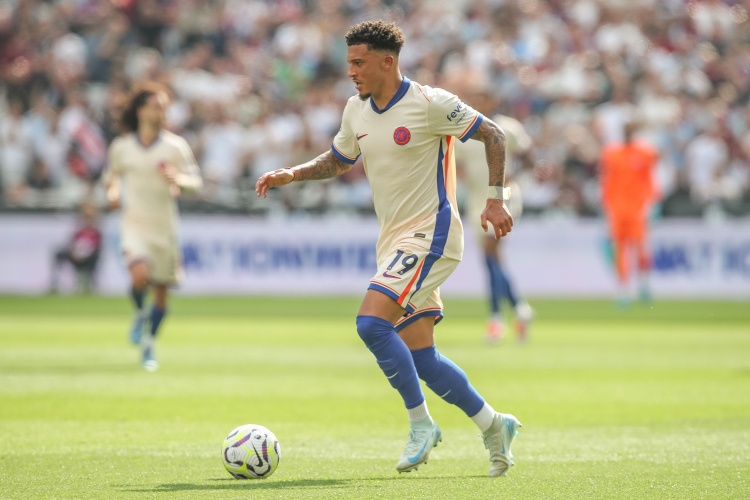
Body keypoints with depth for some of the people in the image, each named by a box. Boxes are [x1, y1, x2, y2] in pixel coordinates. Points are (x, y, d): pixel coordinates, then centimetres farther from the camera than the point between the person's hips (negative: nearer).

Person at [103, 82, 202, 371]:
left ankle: (149, 345, 27)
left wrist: (178, 179, -24)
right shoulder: (121, 147, 3)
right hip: (134, 224, -1)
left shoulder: (175, 146, -1)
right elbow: (112, 174, 21)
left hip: (165, 227, 1)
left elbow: (195, 181, -2)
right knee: (140, 274, -27)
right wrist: (112, 191, 0)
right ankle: (140, 314, 6)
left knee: (162, 290, 6)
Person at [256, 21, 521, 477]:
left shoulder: (429, 104, -13)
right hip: (394, 241, 8)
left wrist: (496, 199, -11)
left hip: (429, 234, -8)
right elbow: (339, 161, 24)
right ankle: (493, 425, 21)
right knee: (420, 357, 6)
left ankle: (421, 423, -10)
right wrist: (292, 175, 8)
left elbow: (493, 135, -6)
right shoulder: (356, 110, 8)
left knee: (371, 321, -23)